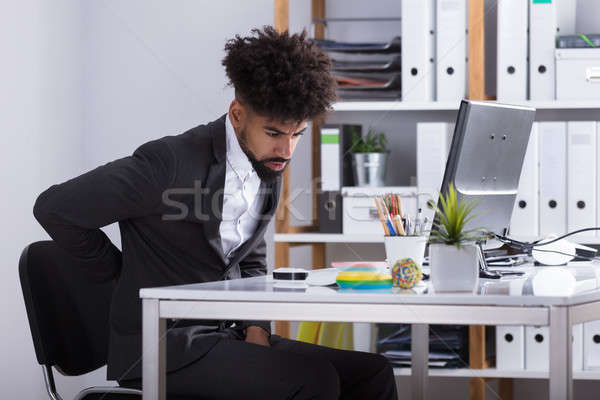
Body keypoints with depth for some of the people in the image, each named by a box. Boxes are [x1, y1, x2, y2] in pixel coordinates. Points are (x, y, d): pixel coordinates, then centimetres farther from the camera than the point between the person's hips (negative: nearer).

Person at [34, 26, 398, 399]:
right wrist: (117, 270, -1)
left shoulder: (269, 170, 8)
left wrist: (256, 328, 3)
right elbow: (55, 208, -14)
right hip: (162, 345, -8)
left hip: (224, 337, 8)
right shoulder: (172, 162, -18)